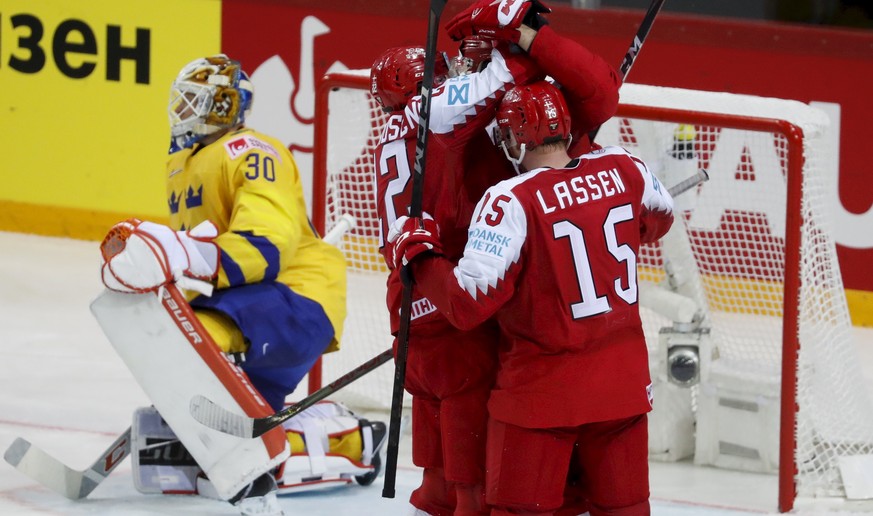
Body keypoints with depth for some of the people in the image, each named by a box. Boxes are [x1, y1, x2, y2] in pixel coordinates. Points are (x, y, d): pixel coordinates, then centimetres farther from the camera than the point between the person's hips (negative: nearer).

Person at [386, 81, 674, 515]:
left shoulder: (511, 201, -20)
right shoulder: (624, 170, -4)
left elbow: (467, 303, -21)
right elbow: (659, 220, 19)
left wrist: (416, 251, -7)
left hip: (543, 391, -5)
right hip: (623, 381, 5)